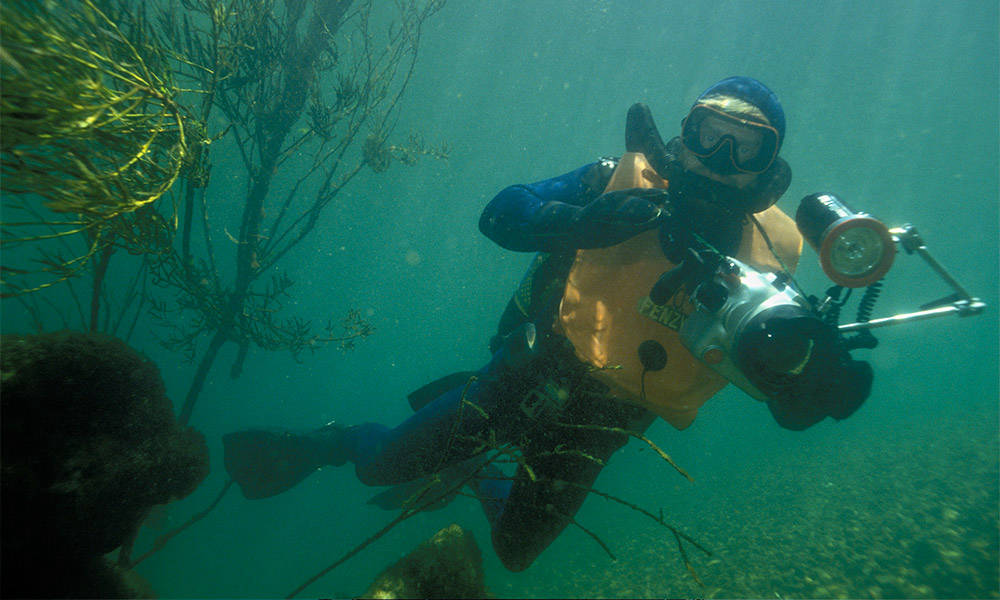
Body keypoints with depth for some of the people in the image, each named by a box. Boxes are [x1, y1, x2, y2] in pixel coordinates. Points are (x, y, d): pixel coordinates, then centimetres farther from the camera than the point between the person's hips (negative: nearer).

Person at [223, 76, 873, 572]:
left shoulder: (763, 260, -8)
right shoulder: (624, 179, -10)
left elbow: (797, 410, -11)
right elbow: (501, 214, -16)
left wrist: (816, 358, -34)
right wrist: (587, 220, -33)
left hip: (596, 425, 2)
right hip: (531, 375, -1)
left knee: (514, 552, 19)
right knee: (387, 464, 1)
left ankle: (472, 471, 49)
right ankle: (327, 443, 38)